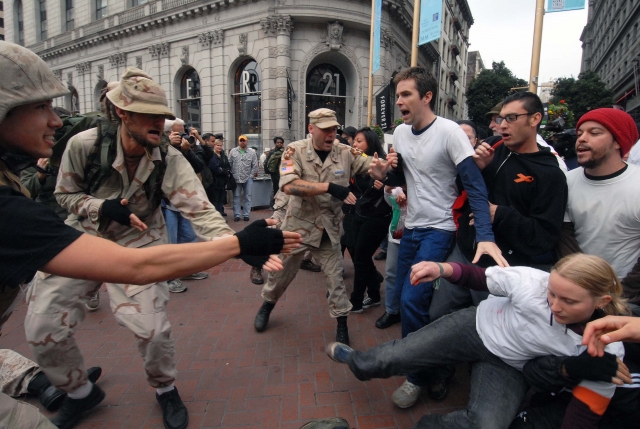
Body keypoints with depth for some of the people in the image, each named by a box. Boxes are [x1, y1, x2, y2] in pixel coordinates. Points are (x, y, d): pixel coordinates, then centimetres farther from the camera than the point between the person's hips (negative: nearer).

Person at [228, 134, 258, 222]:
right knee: (236, 197, 6)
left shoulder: (252, 152, 2)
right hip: (236, 178, 0)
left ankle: (246, 214, 13)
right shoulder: (233, 151, 3)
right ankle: (236, 215, 13)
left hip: (248, 178, 0)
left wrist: (251, 176, -5)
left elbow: (255, 166, 1)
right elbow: (229, 164, 3)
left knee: (248, 197, 4)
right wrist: (231, 175, -3)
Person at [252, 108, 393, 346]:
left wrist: (388, 165, -38)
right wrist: (330, 187, -36)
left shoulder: (346, 152, -8)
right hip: (298, 224, -1)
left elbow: (375, 168, -13)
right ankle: (267, 304, 46)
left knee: (335, 278, 8)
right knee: (281, 272, 17)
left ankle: (342, 324, 28)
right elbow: (289, 185, -30)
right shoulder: (295, 150, -15)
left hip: (329, 228, 1)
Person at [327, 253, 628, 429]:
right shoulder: (534, 281, -28)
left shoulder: (607, 349, -23)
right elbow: (478, 277, -15)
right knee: (393, 358, -6)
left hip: (510, 367, 1)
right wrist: (443, 268, -35)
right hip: (477, 327, 0)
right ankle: (359, 362, 31)